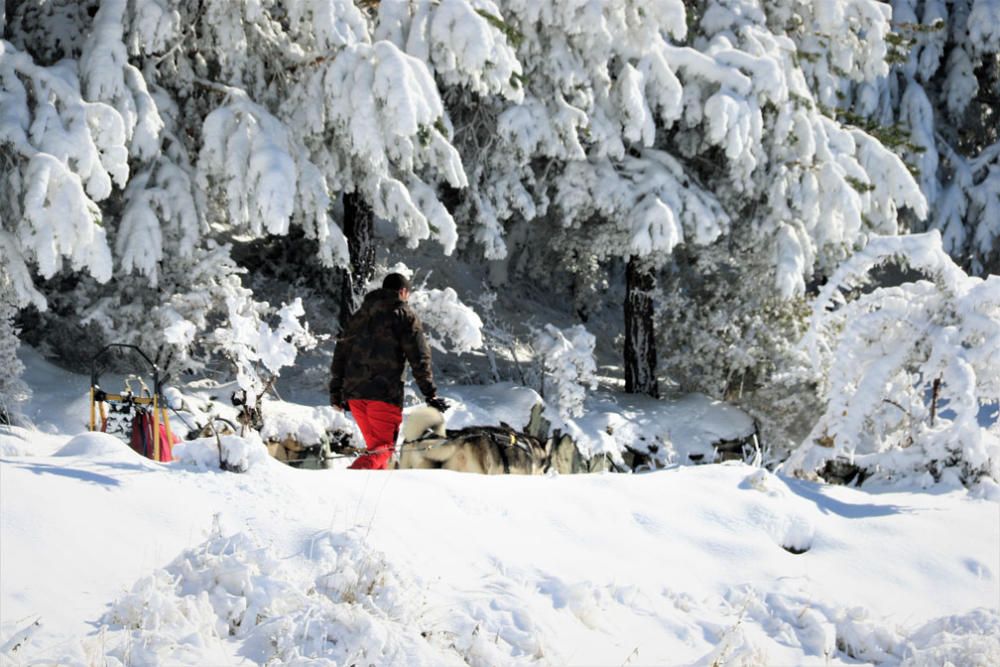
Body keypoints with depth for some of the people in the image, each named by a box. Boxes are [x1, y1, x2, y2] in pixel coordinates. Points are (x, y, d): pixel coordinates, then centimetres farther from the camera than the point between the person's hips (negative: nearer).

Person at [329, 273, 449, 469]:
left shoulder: (361, 314, 20)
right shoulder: (405, 316, 3)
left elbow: (341, 350, 19)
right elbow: (419, 358, -2)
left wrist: (336, 389, 21)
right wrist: (430, 393, 1)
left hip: (354, 390, 6)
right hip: (385, 393, -6)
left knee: (375, 444, 18)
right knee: (383, 448, -7)